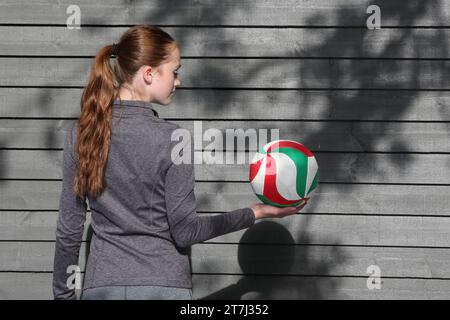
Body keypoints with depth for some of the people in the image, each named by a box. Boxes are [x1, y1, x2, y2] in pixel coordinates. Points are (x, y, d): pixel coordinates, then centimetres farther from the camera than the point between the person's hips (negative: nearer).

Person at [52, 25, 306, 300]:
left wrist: (63, 293, 11)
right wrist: (255, 213, -1)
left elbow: (69, 229, 2)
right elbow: (185, 230, -10)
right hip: (164, 286, -3)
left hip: (101, 286, 3)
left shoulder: (80, 134, -1)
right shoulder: (171, 139, -12)